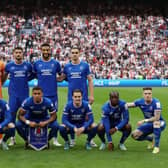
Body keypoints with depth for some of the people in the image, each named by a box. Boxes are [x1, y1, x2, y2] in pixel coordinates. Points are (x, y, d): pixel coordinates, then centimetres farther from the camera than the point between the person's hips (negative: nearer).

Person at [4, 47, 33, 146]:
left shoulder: (28, 65, 2)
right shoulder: (9, 66, 2)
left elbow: (32, 75, 18)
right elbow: (5, 76, 18)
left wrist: (25, 79, 6)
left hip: (25, 94, 0)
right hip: (13, 94, 0)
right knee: (12, 115, 0)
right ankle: (12, 138, 9)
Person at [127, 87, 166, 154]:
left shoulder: (156, 102, -26)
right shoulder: (140, 101, -10)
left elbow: (157, 118, -30)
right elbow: (129, 104, -10)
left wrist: (144, 121, -31)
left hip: (160, 123, -5)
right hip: (149, 124, 5)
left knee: (156, 122, -40)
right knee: (135, 135, -10)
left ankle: (157, 147, -26)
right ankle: (152, 140, 17)